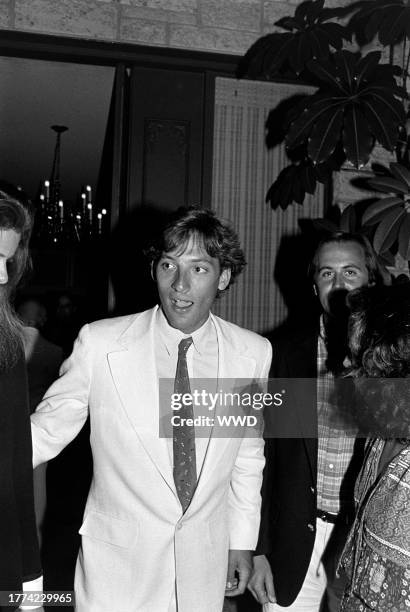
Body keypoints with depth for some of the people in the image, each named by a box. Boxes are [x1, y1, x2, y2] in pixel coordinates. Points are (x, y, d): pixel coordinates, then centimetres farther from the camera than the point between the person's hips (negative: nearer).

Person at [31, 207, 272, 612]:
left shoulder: (253, 353, -7)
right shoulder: (99, 344, -15)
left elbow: (248, 454, 3)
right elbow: (46, 429, -7)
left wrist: (242, 542, 8)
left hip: (205, 565, 2)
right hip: (116, 566, -2)